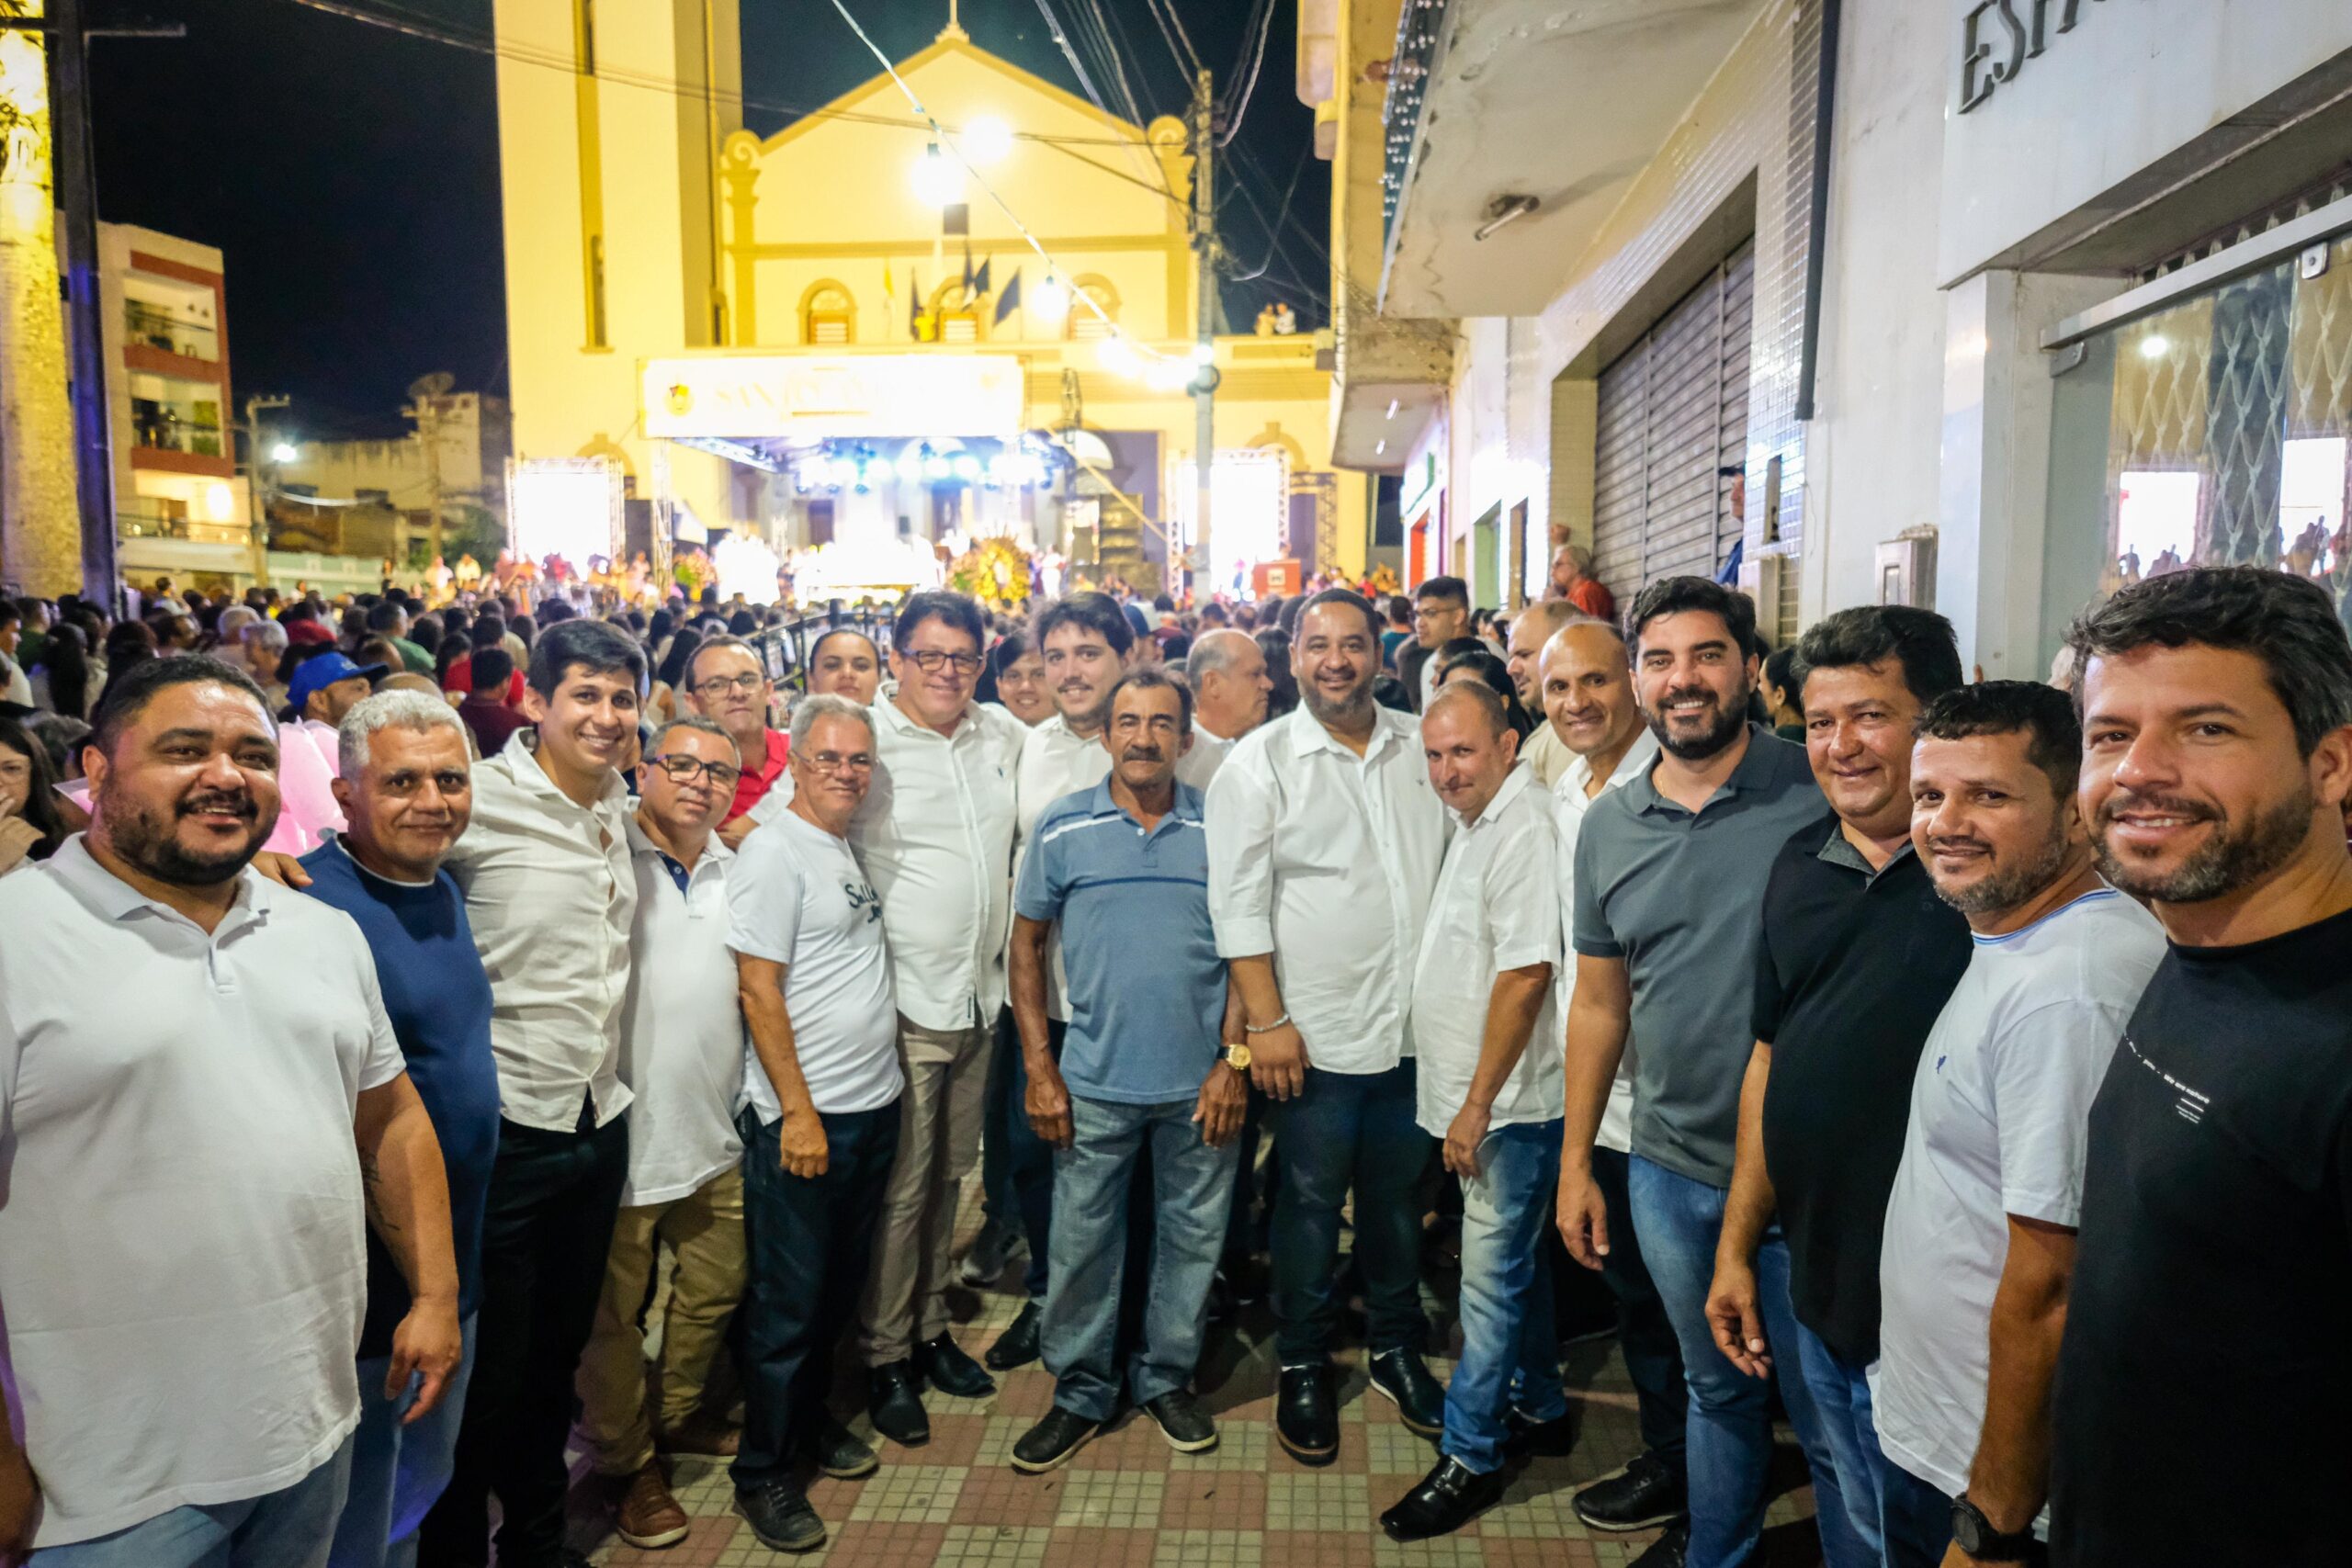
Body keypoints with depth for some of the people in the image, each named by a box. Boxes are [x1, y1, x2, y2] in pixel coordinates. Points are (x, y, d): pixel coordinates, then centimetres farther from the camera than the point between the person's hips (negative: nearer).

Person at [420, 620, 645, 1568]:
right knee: (488, 1369, 9)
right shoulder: (481, 801, -15)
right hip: (504, 1128, -6)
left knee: (559, 1352, 22)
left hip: (599, 1122, 7)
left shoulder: (620, 805, 7)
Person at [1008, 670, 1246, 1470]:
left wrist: (1234, 1060, -5)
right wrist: (1040, 1070, -3)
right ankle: (1081, 1389, 30)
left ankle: (1166, 1376, 35)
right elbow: (1026, 945, 2)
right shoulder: (1062, 826, -2)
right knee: (1082, 1243, 9)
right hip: (1094, 1081, 0)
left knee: (1192, 1238, 14)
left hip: (1199, 1081, 1)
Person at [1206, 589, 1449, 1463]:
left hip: (1416, 1024, 4)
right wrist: (1266, 1020, -12)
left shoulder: (1421, 748, 4)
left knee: (1399, 1193, 18)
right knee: (1312, 1202, 10)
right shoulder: (1261, 760, -6)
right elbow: (1239, 902, -8)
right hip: (1319, 1030, -3)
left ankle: (1396, 1348, 38)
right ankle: (1302, 1367, 29)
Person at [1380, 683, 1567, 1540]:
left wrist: (1477, 1105, -20)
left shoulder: (1524, 826, -20)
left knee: (1492, 1276, 1)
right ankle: (1539, 1407, 38)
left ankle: (1469, 1457, 14)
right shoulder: (1474, 821, 11)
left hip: (1509, 1102, -10)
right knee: (1517, 1259, 21)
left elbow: (1525, 972, -24)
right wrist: (1468, 1103, 17)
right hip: (1480, 1098, 10)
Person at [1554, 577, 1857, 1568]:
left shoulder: (1819, 796, -12)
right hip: (1668, 1169, 4)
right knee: (1717, 1390, 23)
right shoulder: (1608, 827, 2)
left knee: (1832, 1420, 11)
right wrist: (1575, 1161, 10)